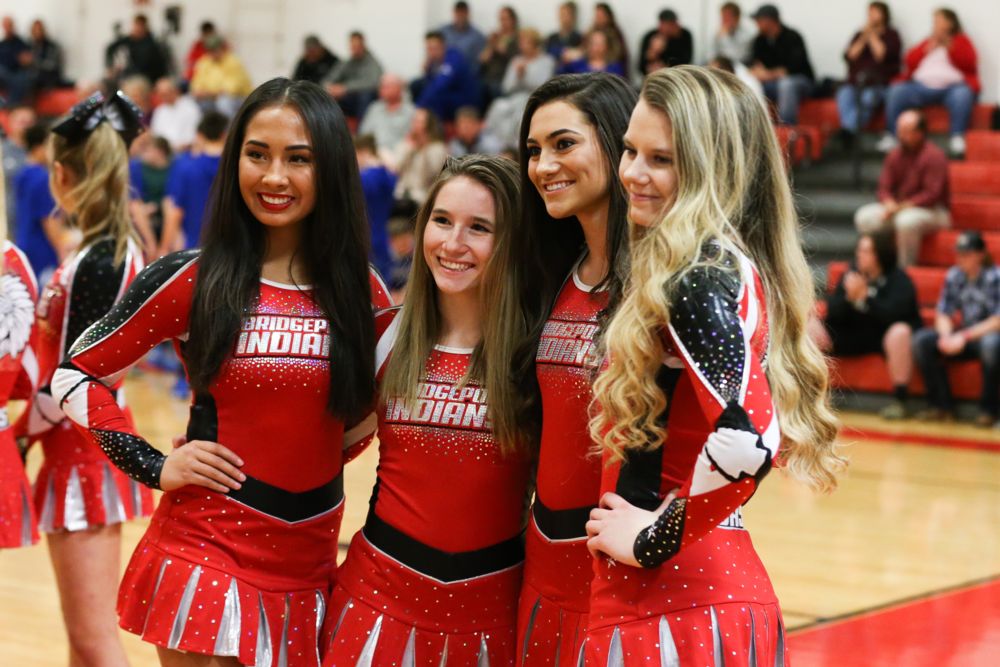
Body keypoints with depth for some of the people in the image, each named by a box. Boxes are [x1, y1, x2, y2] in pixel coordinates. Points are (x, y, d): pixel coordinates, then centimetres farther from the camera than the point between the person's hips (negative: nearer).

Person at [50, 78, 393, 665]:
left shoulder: (362, 292, 2)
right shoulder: (190, 281, -6)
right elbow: (76, 375, 2)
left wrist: (322, 461, 4)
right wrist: (154, 467, -7)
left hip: (309, 565, 3)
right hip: (206, 554, -3)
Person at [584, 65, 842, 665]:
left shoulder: (698, 278, -16)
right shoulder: (737, 268, 10)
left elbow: (745, 437, -30)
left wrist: (656, 537, -18)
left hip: (673, 610, -9)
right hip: (720, 592, 9)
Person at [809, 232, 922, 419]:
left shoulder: (899, 280, -12)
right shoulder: (851, 276, 1)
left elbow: (893, 314, -29)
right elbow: (832, 314, -5)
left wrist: (864, 296, -32)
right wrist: (849, 297, -23)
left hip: (886, 336, -5)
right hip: (855, 336, 5)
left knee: (900, 332, -39)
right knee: (810, 327, -11)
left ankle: (899, 400, -30)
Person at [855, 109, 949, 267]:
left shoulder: (934, 156, -14)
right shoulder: (895, 155, 5)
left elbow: (932, 194, -20)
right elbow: (884, 187, 7)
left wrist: (902, 206, -21)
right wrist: (889, 204, -17)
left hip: (932, 211, -7)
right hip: (897, 208, 7)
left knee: (907, 220, -39)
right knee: (864, 216, -14)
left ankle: (906, 267, -24)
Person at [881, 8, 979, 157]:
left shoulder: (961, 41, 17)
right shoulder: (927, 42, 26)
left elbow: (968, 64, -3)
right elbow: (909, 62, 12)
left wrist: (949, 45, -5)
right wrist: (928, 48, 3)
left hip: (951, 86, -3)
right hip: (921, 86, 3)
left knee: (962, 94, -37)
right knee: (897, 91, -23)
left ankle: (957, 139, -43)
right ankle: (891, 137, -29)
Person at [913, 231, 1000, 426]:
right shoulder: (953, 276, 2)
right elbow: (943, 314, 4)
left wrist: (965, 336, -25)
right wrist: (946, 335, -18)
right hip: (963, 337, 5)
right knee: (921, 340, -18)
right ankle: (941, 405, -11)